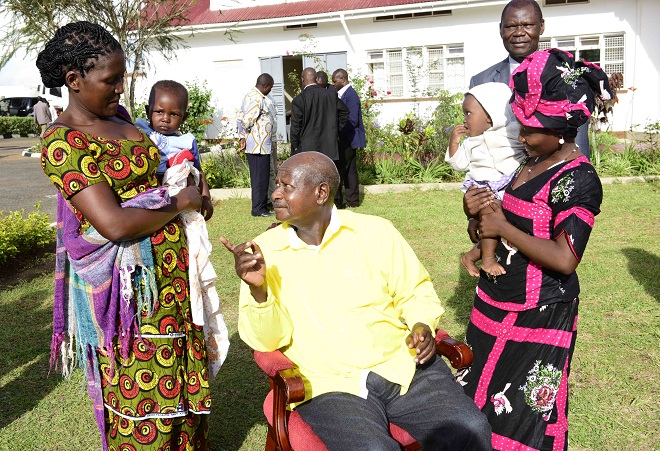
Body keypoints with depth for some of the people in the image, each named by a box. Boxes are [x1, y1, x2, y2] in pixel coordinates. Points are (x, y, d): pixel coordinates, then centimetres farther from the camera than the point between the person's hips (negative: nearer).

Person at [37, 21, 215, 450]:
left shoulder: (119, 119, 9)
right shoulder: (63, 141, -16)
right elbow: (114, 224, -25)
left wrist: (193, 194, 7)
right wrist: (179, 204, -13)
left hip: (172, 269, 8)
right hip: (129, 284, -8)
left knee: (183, 375, 19)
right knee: (143, 393, 6)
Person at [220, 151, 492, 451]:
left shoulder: (375, 231, 4)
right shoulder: (264, 250, 1)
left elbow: (416, 293, 15)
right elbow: (266, 341, -2)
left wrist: (422, 326, -5)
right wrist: (257, 289, -20)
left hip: (402, 367, 2)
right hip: (327, 386, -1)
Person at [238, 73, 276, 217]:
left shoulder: (250, 95, 14)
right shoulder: (257, 99, -18)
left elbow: (241, 116, 14)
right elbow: (247, 120, -23)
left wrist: (242, 136, 8)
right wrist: (245, 134, -3)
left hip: (255, 145, 10)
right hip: (259, 145, -10)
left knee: (260, 176, 16)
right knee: (260, 177, -4)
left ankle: (262, 205, 25)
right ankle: (258, 209, 1)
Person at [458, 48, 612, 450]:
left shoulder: (578, 179, -17)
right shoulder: (532, 163, 8)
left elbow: (564, 259, -26)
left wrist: (503, 228, -17)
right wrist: (477, 208, -1)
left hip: (538, 314, -8)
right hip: (499, 301, 8)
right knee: (484, 394, 17)